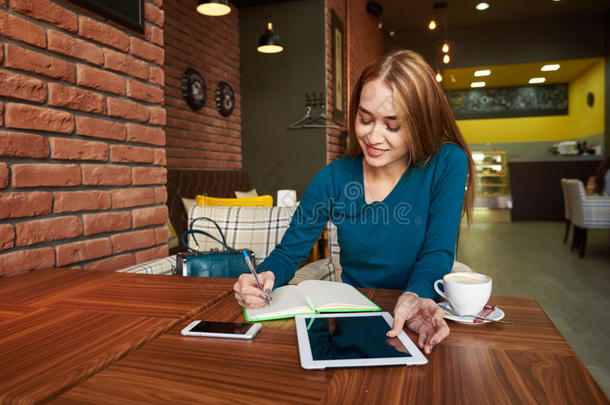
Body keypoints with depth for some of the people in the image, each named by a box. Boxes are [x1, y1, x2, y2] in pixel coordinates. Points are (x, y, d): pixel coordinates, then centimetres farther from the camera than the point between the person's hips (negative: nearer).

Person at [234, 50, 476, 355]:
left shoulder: (447, 164, -11)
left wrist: (415, 297, -33)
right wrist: (264, 277, -23)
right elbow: (289, 252, -1)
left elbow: (437, 254, -12)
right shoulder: (333, 179, -6)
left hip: (421, 321, -1)